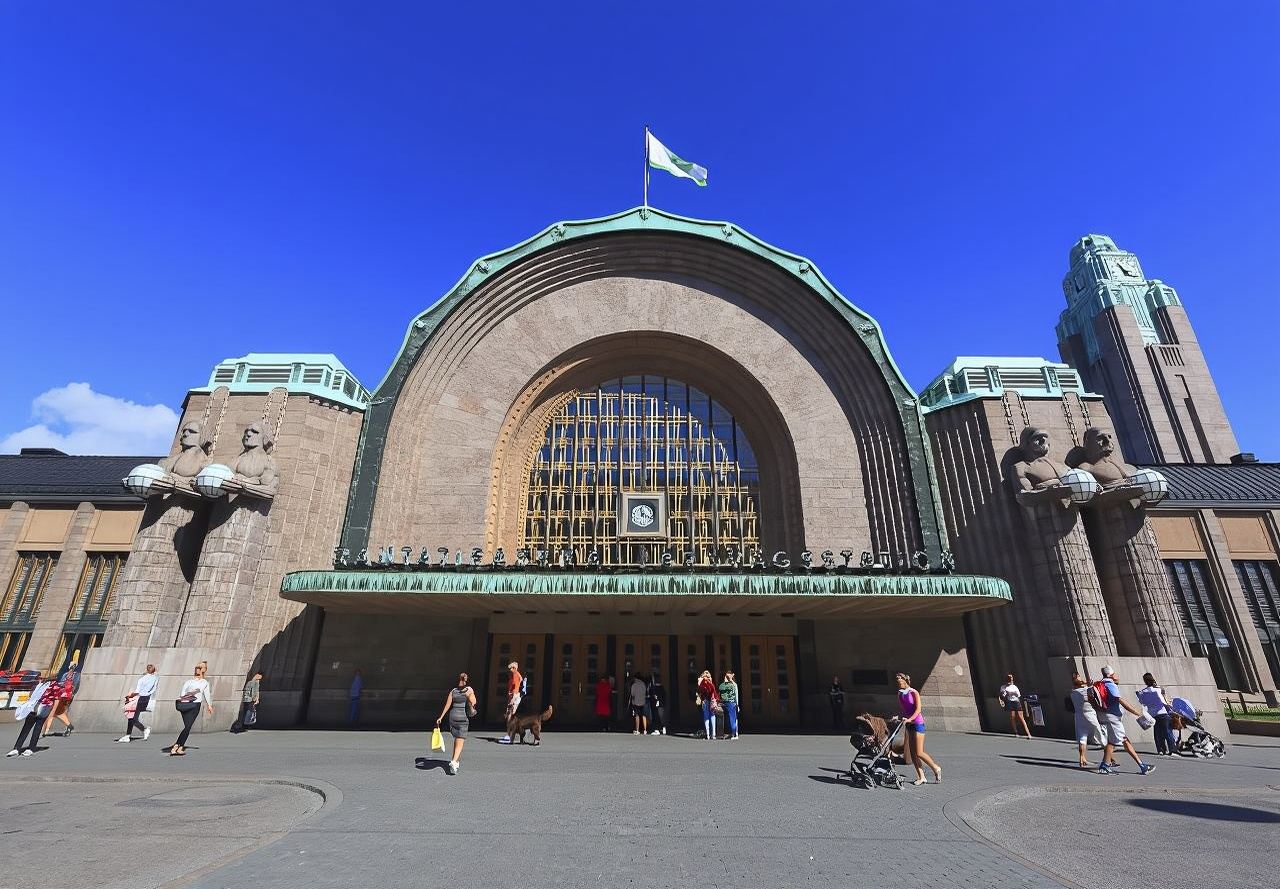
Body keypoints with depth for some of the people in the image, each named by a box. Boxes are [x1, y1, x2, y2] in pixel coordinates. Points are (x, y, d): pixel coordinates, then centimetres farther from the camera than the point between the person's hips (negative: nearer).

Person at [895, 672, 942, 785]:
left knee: (919, 753, -6)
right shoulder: (900, 694, 9)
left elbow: (918, 709, -15)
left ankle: (936, 768, 16)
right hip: (908, 724, 7)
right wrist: (900, 717, 1)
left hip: (917, 723, -7)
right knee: (912, 753, 4)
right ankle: (921, 777, 12)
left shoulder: (914, 693, -10)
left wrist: (910, 719, -25)